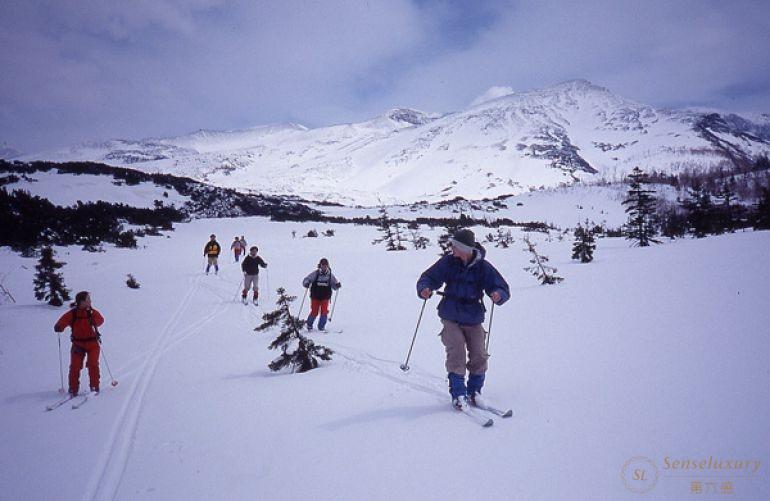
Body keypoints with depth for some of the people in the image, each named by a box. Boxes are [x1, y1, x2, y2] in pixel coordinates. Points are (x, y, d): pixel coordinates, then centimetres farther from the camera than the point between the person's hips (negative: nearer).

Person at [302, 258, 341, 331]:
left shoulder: (330, 275, 5)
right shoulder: (315, 274, -1)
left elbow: (334, 285, 11)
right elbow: (306, 280, 1)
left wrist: (337, 285, -11)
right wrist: (306, 284, -21)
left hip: (325, 297, 2)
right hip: (315, 297, -2)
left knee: (324, 312, -7)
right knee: (314, 312, -2)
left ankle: (321, 327, 11)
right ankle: (309, 325, 22)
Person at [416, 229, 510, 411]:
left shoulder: (483, 267, -8)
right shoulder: (448, 262, -7)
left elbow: (503, 288, -6)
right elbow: (428, 277, -2)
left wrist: (498, 295, -30)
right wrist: (424, 288, -25)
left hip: (474, 320, 1)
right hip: (451, 318, -1)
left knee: (479, 356, -1)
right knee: (456, 353, -13)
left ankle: (474, 391, 21)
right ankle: (458, 394, -2)